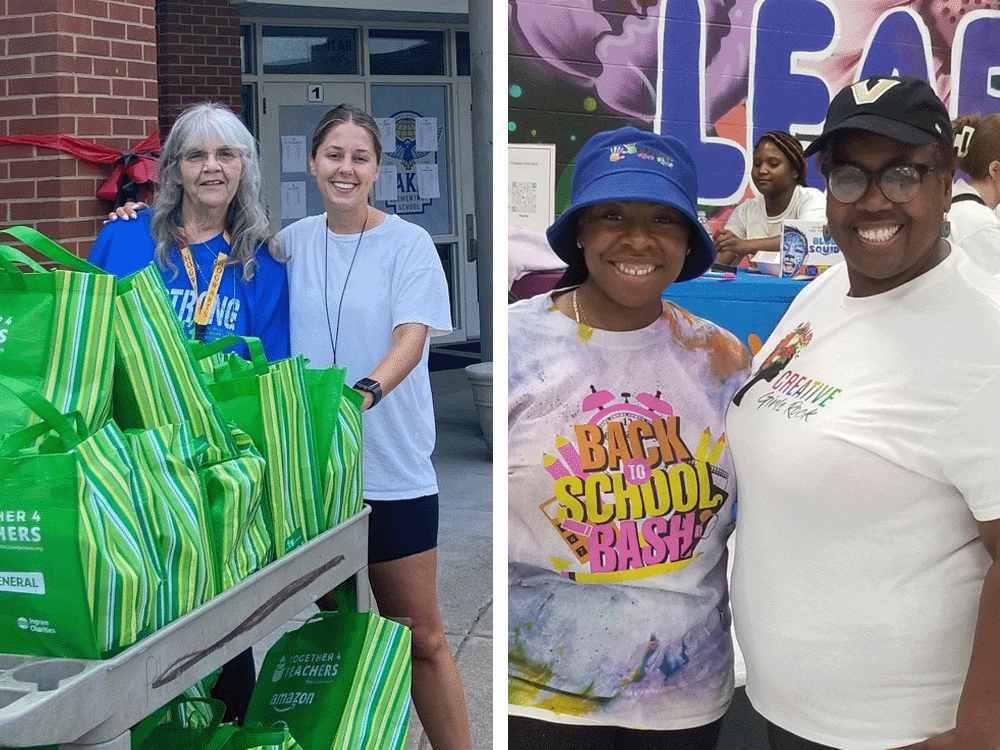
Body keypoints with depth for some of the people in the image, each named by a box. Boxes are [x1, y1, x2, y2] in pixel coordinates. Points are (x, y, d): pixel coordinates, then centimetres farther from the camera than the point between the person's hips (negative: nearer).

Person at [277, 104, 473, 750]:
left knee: (421, 636, 1)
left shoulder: (409, 243, -4)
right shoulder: (293, 242, 8)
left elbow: (411, 338, -16)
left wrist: (364, 392, -35)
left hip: (392, 468, -4)